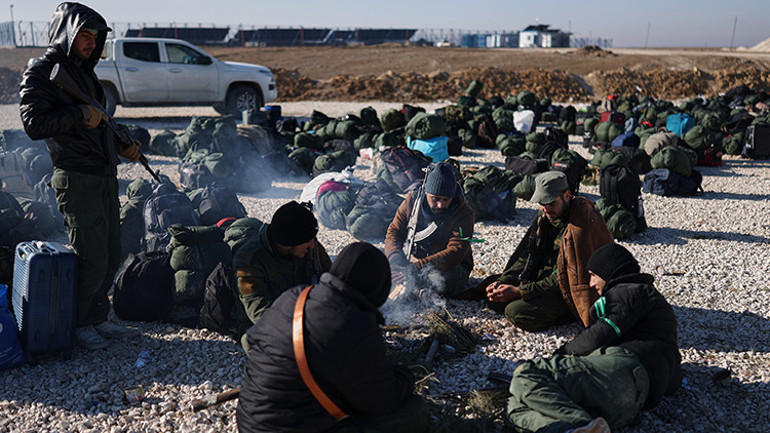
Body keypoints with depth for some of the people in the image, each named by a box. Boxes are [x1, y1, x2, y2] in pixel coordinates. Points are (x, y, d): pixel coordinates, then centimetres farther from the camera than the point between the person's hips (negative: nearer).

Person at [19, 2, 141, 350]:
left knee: (111, 256, 12)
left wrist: (122, 147, 14)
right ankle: (75, 325, 12)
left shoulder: (84, 71, 20)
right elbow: (33, 123, -17)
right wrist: (80, 116, -17)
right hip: (77, 180, -9)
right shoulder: (42, 70, -6)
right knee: (92, 260, -5)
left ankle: (97, 318, 25)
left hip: (105, 177, 9)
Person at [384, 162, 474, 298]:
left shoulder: (463, 214, -17)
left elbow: (455, 252, -28)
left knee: (448, 278, -38)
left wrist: (418, 266, -41)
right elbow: (394, 232, -5)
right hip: (415, 259, 4)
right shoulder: (412, 200, -6)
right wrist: (398, 261, -28)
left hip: (452, 267, -4)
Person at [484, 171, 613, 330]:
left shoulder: (581, 226, -26)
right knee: (488, 284, 3)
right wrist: (503, 281, -13)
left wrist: (519, 292, -25)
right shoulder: (545, 215, -1)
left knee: (516, 312, -25)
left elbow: (563, 279, -25)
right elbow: (527, 256, 3)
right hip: (544, 276, 8)